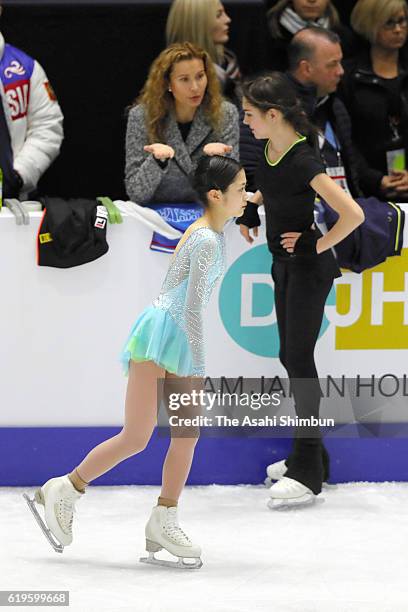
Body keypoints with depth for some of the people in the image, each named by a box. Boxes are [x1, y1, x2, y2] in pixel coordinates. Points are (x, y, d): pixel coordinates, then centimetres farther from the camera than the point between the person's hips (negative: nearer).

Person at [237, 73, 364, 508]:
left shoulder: (303, 161, -26)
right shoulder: (269, 149, 0)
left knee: (299, 358, -9)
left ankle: (307, 475, -6)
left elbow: (353, 214, -31)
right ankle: (310, 453, 25)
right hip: (283, 264, 9)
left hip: (308, 268, -9)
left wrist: (317, 246, -20)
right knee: (290, 357, 14)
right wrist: (252, 204, 8)